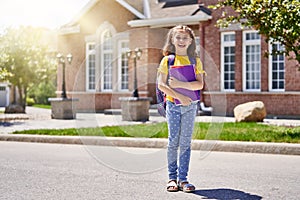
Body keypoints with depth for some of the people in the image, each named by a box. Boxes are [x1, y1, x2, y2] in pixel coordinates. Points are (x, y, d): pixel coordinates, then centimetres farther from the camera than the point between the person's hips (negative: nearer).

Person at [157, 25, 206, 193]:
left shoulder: (195, 61, 6)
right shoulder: (167, 60, 3)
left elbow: (200, 84, -6)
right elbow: (161, 84, -5)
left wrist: (180, 84, -18)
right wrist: (179, 96, -16)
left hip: (190, 105, 1)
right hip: (173, 104, -1)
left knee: (185, 142, 2)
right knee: (173, 141, 1)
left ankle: (183, 178, 6)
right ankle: (172, 178, 9)